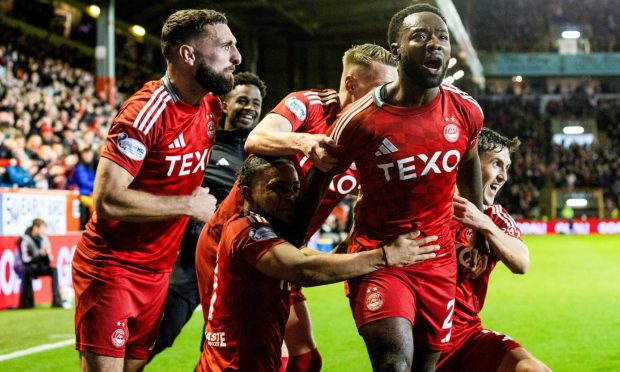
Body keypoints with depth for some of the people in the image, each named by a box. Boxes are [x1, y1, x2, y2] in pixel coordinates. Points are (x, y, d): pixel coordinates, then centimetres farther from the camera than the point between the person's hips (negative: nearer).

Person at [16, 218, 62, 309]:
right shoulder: (25, 240, -18)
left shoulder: (44, 239, 0)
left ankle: (56, 300, -18)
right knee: (27, 271, -37)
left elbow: (48, 262, 1)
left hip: (37, 268, 6)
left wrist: (47, 255, -21)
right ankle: (26, 302, -30)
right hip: (22, 268, -6)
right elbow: (25, 260, -25)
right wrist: (40, 255, -31)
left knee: (53, 270, -15)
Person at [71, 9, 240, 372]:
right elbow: (108, 199, -27)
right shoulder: (147, 112, -20)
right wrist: (188, 204, -18)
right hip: (112, 269, -7)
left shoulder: (211, 107, 4)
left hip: (157, 271, 8)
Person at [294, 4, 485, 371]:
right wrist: (293, 245, 7)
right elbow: (318, 179, 0)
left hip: (440, 260, 4)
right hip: (378, 255, -4)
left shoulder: (466, 111, -4)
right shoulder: (360, 119, -14)